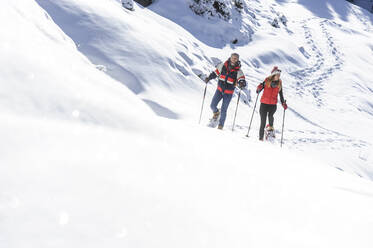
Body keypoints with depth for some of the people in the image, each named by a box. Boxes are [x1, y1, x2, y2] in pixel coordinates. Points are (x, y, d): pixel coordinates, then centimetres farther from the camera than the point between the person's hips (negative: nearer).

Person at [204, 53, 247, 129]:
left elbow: (242, 81, -18)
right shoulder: (223, 66, -2)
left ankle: (221, 125, 16)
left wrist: (242, 84, -41)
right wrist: (209, 78, -4)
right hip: (219, 90, 2)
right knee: (213, 105, -2)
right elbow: (215, 73, 10)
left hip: (228, 93, -2)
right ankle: (216, 113, 32)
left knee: (223, 110, -1)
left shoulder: (238, 71, -9)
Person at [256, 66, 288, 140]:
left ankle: (271, 127, 0)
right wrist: (259, 88, -21)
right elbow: (259, 89, 1)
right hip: (264, 104, -1)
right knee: (263, 122, 0)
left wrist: (283, 103, 7)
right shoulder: (267, 81, -2)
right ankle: (261, 138, 10)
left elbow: (281, 95, 17)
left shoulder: (279, 83, 6)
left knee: (270, 115, -29)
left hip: (273, 105, 1)